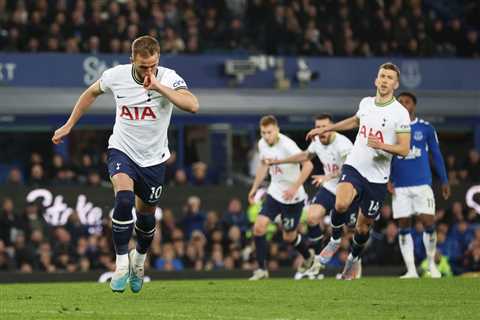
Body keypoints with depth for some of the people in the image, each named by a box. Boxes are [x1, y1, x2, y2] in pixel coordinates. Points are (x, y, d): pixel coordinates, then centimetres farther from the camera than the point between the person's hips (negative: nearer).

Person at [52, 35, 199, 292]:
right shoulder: (116, 76, -13)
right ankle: (121, 264, -17)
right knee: (124, 198, -27)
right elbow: (92, 92, 10)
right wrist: (69, 125, 13)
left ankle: (139, 259, 44)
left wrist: (159, 87, -41)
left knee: (146, 215, 13)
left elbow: (192, 105, -37)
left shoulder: (168, 78, -19)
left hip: (153, 158, 1)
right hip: (122, 150, -1)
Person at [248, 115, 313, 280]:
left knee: (289, 237, 7)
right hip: (274, 193, 6)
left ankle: (308, 257, 38)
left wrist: (295, 187, -33)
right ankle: (261, 269, -2)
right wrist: (254, 188, 20)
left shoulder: (287, 145, -24)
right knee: (259, 226, -12)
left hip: (293, 197, -6)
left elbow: (308, 165, -29)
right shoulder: (262, 144, -1)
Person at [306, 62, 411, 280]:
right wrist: (325, 129, 33)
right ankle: (335, 241, 0)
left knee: (364, 225, 8)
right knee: (341, 204, -28)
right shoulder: (366, 103, 6)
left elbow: (404, 149, -11)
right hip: (353, 166, 2)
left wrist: (381, 146, -29)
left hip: (378, 177, -2)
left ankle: (354, 259, 38)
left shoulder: (400, 113, -9)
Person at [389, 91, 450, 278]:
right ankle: (411, 270, 2)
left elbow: (436, 155, 10)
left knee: (428, 223, -8)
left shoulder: (426, 128, 4)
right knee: (404, 226, -2)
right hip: (400, 187, 1)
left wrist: (444, 181, 9)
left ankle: (431, 264, 11)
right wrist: (387, 180, -4)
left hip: (422, 184, -1)